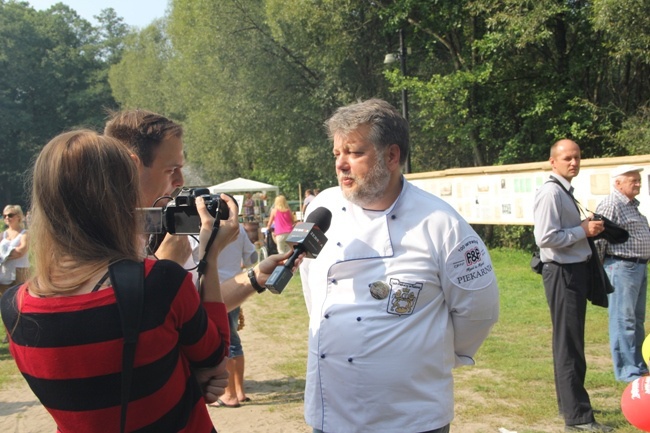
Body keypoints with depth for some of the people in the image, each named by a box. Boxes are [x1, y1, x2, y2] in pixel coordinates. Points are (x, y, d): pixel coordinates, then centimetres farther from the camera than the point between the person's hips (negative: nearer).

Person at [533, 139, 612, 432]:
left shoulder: (565, 191, 15)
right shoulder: (550, 193, -17)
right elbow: (546, 237, -25)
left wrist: (587, 228, 7)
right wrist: (583, 230, -16)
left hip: (575, 271, 11)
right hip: (563, 273, -11)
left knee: (571, 342, 19)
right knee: (569, 344, -5)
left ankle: (569, 403, 33)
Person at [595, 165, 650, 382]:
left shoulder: (633, 205, 17)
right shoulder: (611, 205, -15)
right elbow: (598, 238, -19)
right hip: (622, 267, -10)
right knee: (624, 321, -5)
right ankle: (628, 371, 1)